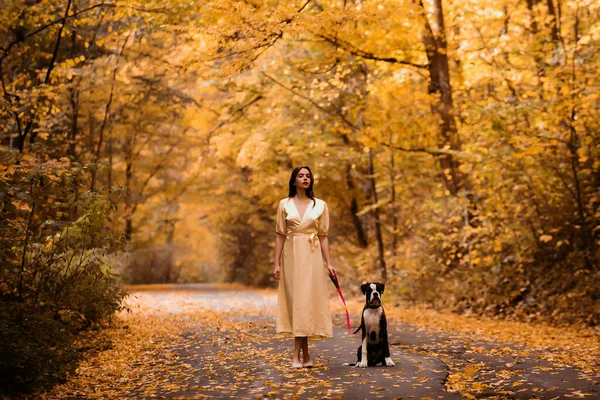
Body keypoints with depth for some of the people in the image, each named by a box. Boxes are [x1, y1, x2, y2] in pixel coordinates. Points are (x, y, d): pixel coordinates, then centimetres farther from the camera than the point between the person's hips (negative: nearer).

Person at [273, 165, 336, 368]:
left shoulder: (320, 205, 6)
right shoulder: (284, 204, 6)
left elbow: (323, 236, 6)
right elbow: (280, 235, 4)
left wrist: (328, 263, -1)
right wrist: (276, 263, -3)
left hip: (312, 256, 0)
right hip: (292, 256, 0)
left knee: (306, 300, -5)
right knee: (296, 301, 0)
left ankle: (297, 355, -1)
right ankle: (305, 354, 9)